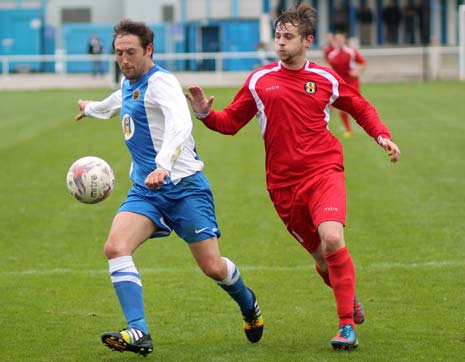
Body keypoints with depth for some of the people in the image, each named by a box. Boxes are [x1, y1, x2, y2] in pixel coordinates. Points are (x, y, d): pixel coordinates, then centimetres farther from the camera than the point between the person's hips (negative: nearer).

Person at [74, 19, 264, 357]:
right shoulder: (128, 84, 13)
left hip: (183, 186, -7)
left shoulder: (160, 82, -14)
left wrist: (163, 165, -49)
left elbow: (180, 125, -33)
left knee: (213, 267, -4)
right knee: (115, 247, -19)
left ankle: (248, 305, 31)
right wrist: (91, 108, 61)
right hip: (144, 190, 7)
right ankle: (139, 333, -24)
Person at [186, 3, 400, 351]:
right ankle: (350, 300, 36)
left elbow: (362, 108, 20)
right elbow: (230, 121, 10)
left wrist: (382, 135, 5)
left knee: (332, 239, -25)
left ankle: (347, 326, -16)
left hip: (324, 171, -2)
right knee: (322, 257, 5)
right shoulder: (259, 80, 5)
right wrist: (206, 114, -9)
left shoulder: (326, 78, 5)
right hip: (283, 182, 2)